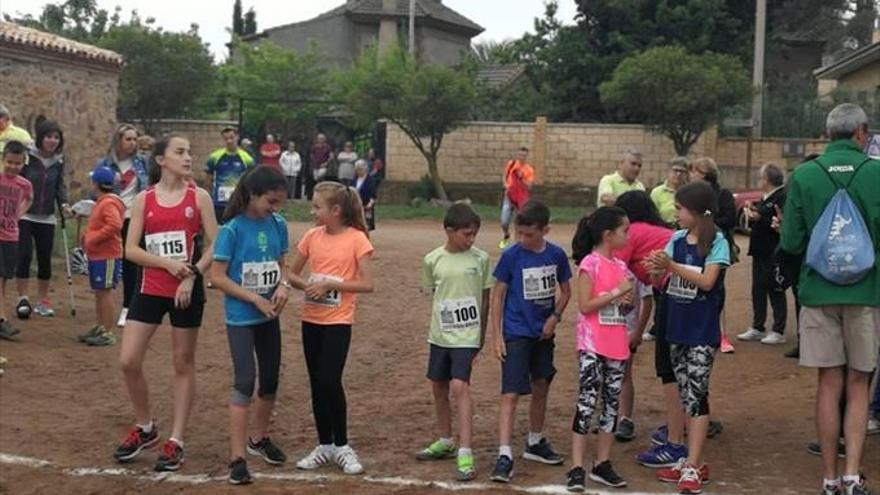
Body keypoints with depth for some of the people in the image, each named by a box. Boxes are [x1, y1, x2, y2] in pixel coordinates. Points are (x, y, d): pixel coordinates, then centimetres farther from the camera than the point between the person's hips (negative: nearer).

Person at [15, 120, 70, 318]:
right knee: (25, 255, -9)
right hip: (24, 215, -4)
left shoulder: (58, 161, 6)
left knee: (45, 259, 5)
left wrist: (63, 203, -7)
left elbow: (60, 184, 9)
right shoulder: (27, 156, -9)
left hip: (47, 218, 4)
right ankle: (23, 299, 2)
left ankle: (42, 301, 15)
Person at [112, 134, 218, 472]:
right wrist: (166, 262, -16)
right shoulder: (144, 199, 2)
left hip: (188, 290, -2)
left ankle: (175, 441, 15)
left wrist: (192, 274, -15)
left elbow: (215, 245, -3)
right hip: (150, 289, 2)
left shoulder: (199, 197, -1)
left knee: (183, 363, 6)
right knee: (128, 361, -2)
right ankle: (144, 428, 21)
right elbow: (131, 249, -2)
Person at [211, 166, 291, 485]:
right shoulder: (232, 229, -16)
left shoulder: (278, 225, 0)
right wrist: (256, 299, -19)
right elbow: (217, 277, -16)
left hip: (269, 316, 6)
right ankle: (237, 457, -5)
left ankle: (259, 438, 36)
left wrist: (282, 286, -10)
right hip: (240, 317, -6)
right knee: (245, 381, -10)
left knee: (271, 379, 14)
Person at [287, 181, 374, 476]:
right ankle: (325, 446, 22)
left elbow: (367, 284, -13)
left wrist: (330, 284, -19)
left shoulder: (357, 239, -10)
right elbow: (292, 274, 11)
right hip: (311, 319, 5)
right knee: (317, 383, 10)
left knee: (330, 381, -12)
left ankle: (341, 446, 5)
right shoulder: (312, 236, 4)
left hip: (338, 321, -5)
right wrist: (306, 285, -10)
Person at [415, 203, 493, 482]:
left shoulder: (480, 259, -6)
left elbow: (485, 298, 2)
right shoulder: (433, 260, -2)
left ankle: (465, 453, -14)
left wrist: (481, 333, 5)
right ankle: (445, 442, 34)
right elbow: (433, 293, 9)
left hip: (467, 335, -4)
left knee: (460, 387, -16)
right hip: (440, 334, 4)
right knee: (439, 387, 14)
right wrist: (444, 318, 1)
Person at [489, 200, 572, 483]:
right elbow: (498, 295, -6)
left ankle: (535, 443, 34)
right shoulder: (511, 256, -12)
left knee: (541, 389, 17)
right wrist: (497, 336, -9)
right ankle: (504, 455, -12)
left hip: (543, 333, 4)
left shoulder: (556, 255, -3)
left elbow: (565, 291, 11)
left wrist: (555, 317, -6)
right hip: (516, 333, -4)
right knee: (511, 394, -10)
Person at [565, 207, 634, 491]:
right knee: (587, 403, -8)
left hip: (617, 347, 7)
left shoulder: (621, 266, 11)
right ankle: (577, 468, -6)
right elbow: (585, 305, -16)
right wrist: (616, 292, -16)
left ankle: (603, 464, 17)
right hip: (592, 346, -7)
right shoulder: (590, 264, -9)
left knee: (612, 403, 10)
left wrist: (628, 302, -3)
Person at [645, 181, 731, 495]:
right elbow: (660, 278, 2)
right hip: (677, 327, 6)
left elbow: (707, 281, -19)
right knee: (686, 396, 11)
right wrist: (656, 270, -20)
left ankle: (693, 468, -7)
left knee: (696, 396, -7)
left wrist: (671, 266, -26)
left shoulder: (716, 242, -10)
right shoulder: (677, 239, 6)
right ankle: (693, 460, 20)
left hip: (702, 331, -6)